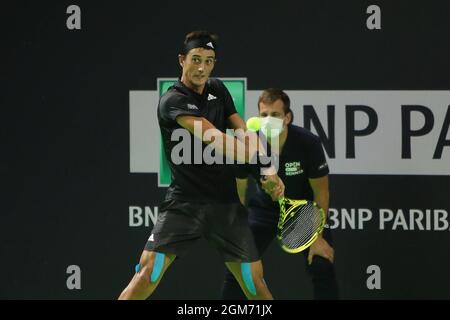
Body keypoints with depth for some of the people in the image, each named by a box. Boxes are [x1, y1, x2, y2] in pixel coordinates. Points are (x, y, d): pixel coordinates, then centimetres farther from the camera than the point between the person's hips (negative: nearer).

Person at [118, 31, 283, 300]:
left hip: (227, 202, 5)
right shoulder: (172, 101, -11)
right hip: (184, 204, -5)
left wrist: (269, 169, -10)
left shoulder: (218, 90, 11)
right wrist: (258, 157, -32)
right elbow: (213, 138, -23)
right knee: (148, 273, -15)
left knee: (254, 281, 4)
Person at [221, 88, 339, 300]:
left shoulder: (309, 143, -28)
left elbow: (320, 191, -15)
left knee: (323, 267, -15)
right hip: (265, 208, 1)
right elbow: (238, 193, -10)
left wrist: (317, 235, -15)